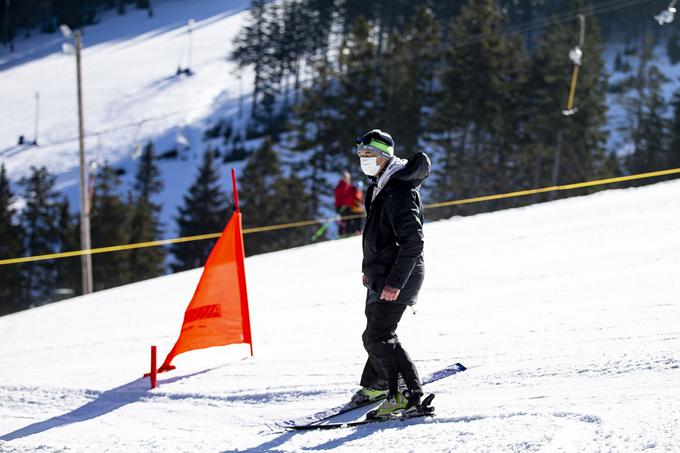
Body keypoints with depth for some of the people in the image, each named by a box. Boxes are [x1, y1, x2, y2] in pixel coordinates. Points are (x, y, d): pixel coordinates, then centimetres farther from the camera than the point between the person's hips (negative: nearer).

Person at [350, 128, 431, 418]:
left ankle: (408, 394, -8)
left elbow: (413, 241, -27)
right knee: (376, 332, 22)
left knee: (378, 337, -13)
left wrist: (395, 283, -29)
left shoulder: (400, 192, -22)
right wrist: (370, 269, 27)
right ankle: (378, 384, 40)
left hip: (396, 278, -10)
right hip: (380, 276, 10)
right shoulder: (381, 187, 10)